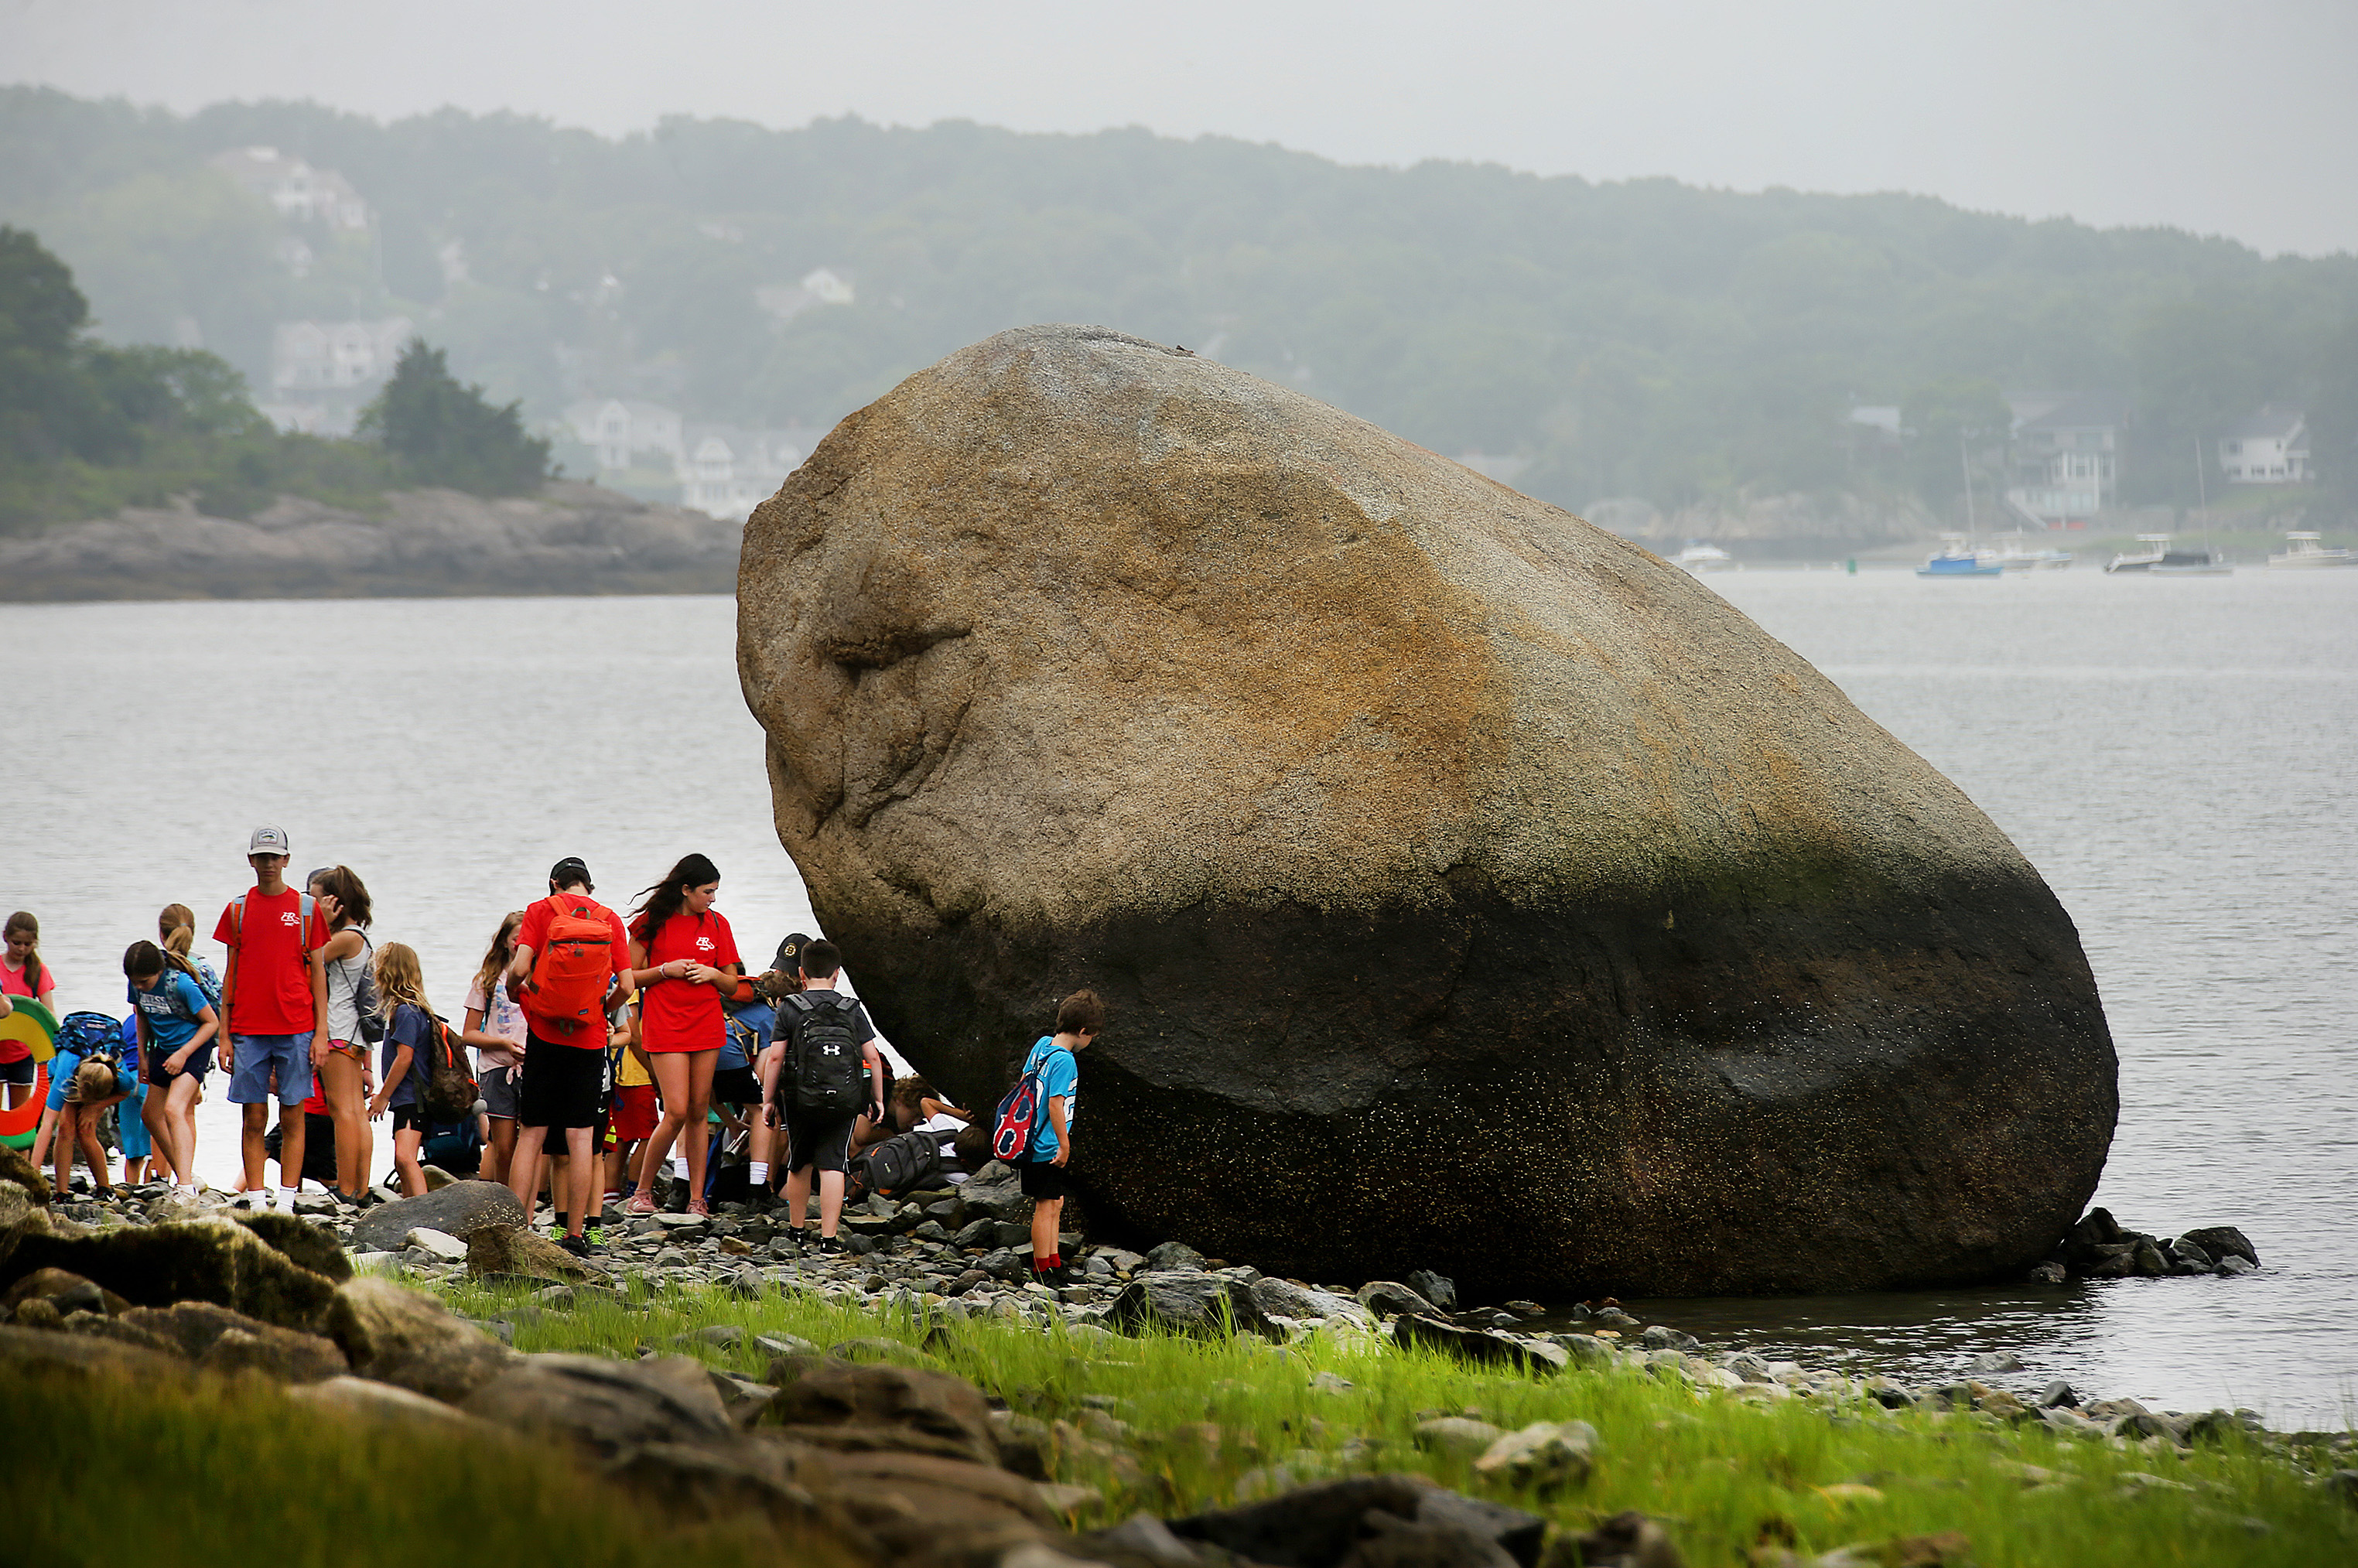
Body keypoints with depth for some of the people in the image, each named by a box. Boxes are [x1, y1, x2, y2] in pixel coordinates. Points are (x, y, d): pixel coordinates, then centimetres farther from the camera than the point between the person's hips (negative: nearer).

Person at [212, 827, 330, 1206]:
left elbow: (317, 972, 6)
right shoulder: (238, 909, 9)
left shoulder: (305, 908, 5)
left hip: (295, 1030, -1)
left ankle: (287, 1201, 1)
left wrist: (321, 1031, -2)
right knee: (253, 1119, 0)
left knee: (292, 1118, -1)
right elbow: (231, 974, 11)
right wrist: (225, 1036, 5)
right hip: (248, 1031, 1)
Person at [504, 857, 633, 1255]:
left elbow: (520, 968, -12)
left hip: (545, 1036, -1)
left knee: (531, 1134, 3)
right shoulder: (610, 920, 5)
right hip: (589, 1041, 1)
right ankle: (574, 1236, 1)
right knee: (580, 1137, 3)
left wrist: (514, 991, 10)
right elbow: (626, 986, -1)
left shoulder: (541, 911, 0)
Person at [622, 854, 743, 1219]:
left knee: (698, 1113, 2)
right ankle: (643, 1191, 3)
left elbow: (732, 986, 14)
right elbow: (628, 977, 1)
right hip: (665, 1027, -4)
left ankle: (697, 1199, 5)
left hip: (707, 1026, 4)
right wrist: (666, 970, -12)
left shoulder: (717, 923, 9)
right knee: (677, 1112, -12)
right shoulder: (653, 922, -2)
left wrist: (712, 974, -6)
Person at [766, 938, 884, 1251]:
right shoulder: (852, 1010, 4)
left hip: (800, 1099, 0)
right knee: (832, 1165, 0)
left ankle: (796, 1229, 30)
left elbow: (776, 1058, -4)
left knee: (799, 1164, 17)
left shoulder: (789, 1008, -1)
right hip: (844, 1099, 0)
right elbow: (873, 1057, 4)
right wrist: (878, 1098, 14)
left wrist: (768, 1099, 4)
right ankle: (828, 1237, -8)